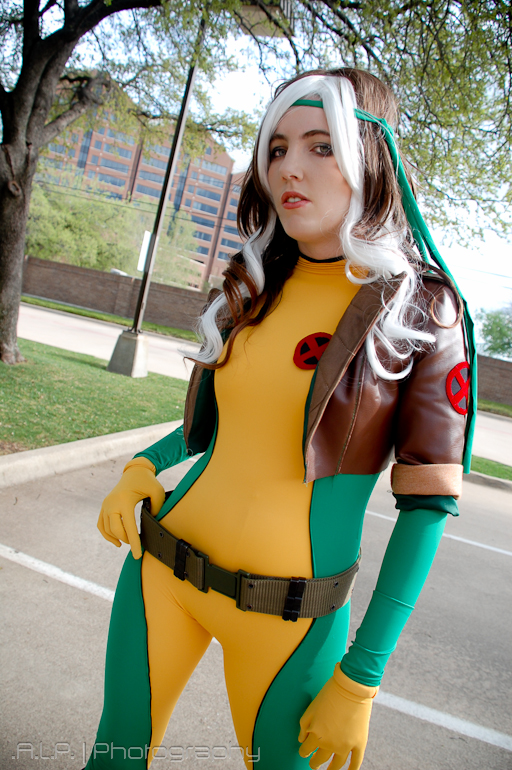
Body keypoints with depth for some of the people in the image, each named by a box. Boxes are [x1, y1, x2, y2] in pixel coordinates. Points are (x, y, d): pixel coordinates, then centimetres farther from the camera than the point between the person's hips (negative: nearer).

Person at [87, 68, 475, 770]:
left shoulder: (422, 312, -11)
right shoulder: (255, 283, 2)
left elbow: (429, 501, -11)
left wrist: (361, 679, -12)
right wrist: (143, 466, -2)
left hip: (286, 610, -4)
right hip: (161, 565, 4)